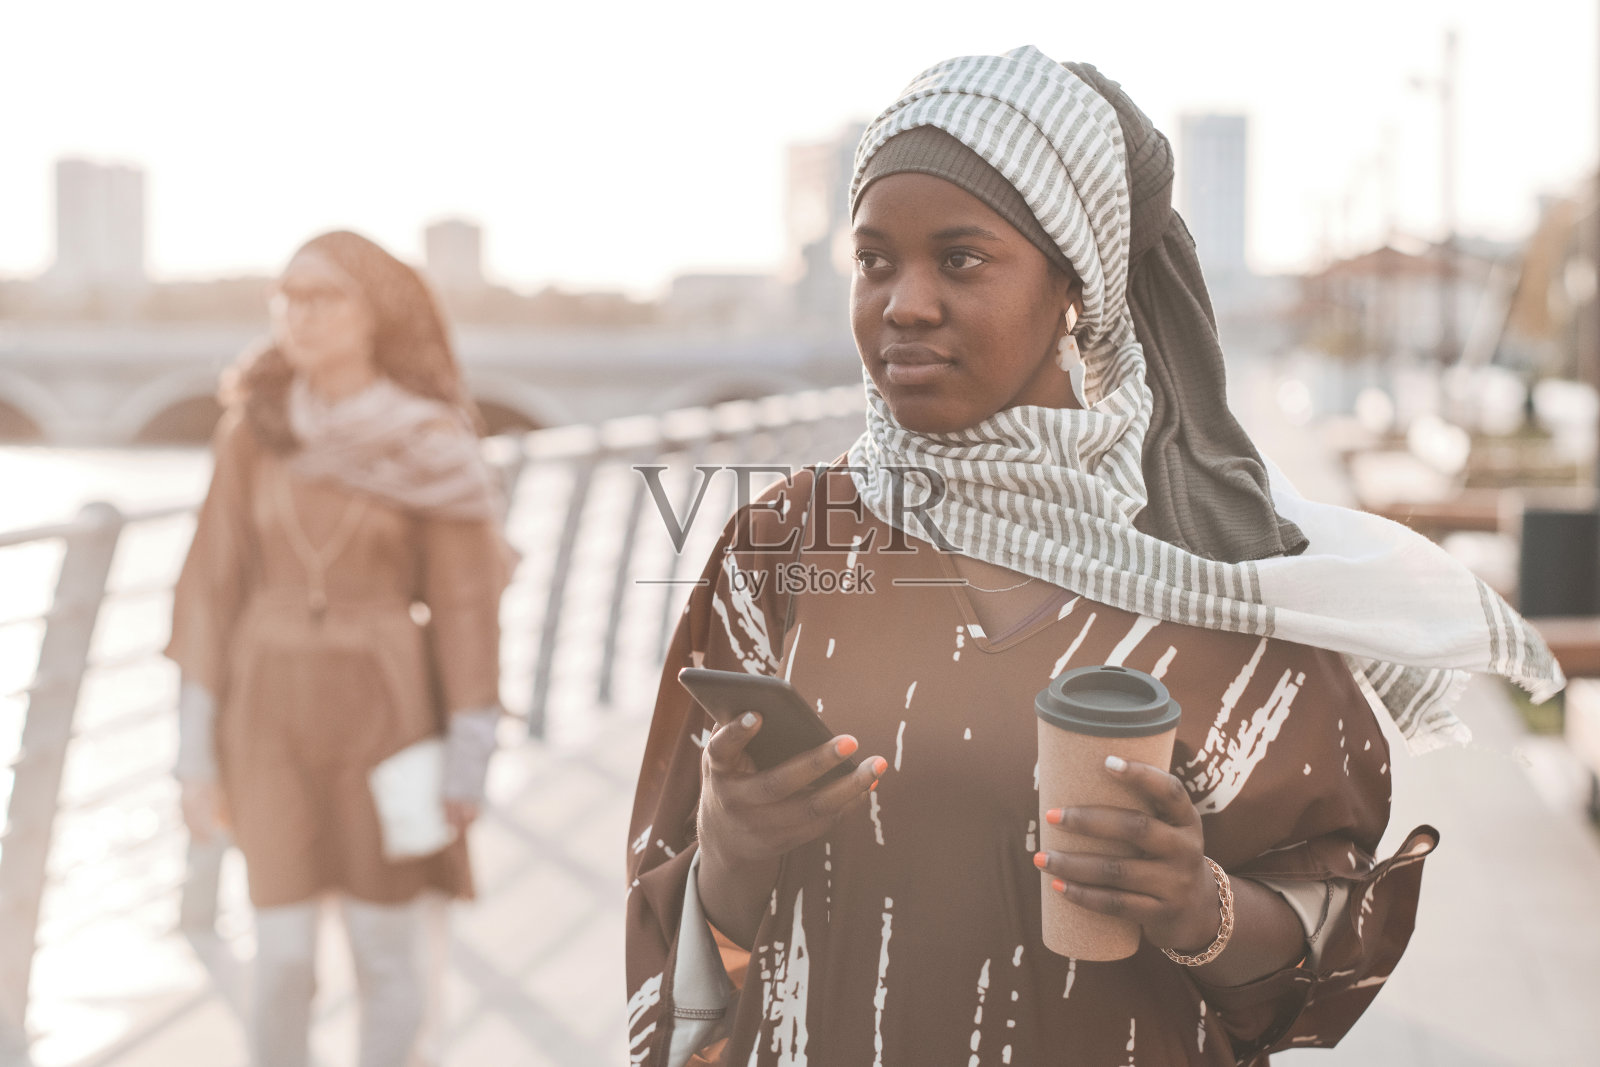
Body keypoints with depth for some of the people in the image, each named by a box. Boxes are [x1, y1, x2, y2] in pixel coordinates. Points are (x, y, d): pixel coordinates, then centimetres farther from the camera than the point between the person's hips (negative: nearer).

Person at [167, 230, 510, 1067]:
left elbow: (465, 603, -6)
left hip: (385, 712, -2)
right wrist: (197, 746, 0)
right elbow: (212, 586, 2)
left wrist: (471, 760, -7)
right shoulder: (252, 430, -1)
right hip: (274, 714, 2)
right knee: (284, 957, 4)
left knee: (384, 955, 6)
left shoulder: (436, 445, -8)